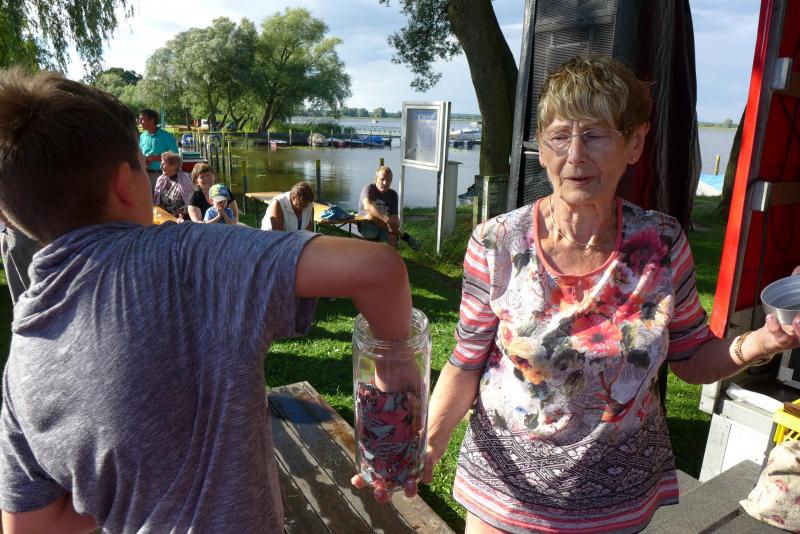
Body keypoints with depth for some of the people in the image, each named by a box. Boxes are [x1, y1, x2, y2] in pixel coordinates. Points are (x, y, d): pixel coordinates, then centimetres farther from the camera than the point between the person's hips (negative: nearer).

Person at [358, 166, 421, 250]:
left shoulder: (393, 194, 4)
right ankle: (404, 236, -27)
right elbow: (367, 206, -32)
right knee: (371, 215, -36)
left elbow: (394, 217, -3)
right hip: (367, 227, -2)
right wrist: (387, 220, -45)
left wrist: (396, 227, -29)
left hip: (384, 228, 2)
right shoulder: (369, 188, -10)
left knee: (392, 237, -34)